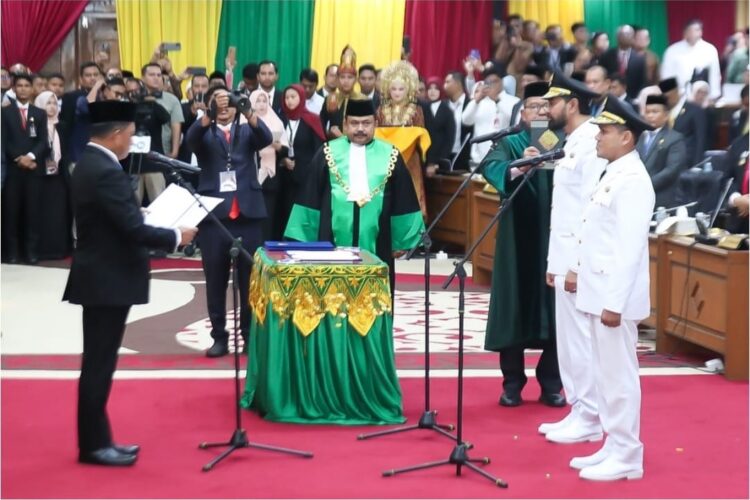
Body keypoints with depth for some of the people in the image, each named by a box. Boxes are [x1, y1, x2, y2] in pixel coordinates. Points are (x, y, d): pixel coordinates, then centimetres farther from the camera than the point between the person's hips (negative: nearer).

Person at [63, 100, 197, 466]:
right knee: (99, 363, -3)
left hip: (101, 276, 10)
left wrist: (143, 214, 9)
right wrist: (176, 237, -11)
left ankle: (97, 439, 22)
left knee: (99, 362, 14)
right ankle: (93, 445, 5)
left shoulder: (89, 163, 10)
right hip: (108, 280, -10)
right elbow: (133, 230, -23)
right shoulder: (107, 172, -21)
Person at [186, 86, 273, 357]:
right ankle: (219, 336, 12)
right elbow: (191, 138, -13)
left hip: (248, 213, 1)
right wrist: (209, 114, -32)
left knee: (250, 277, 5)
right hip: (213, 214, 0)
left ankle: (251, 334, 14)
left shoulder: (247, 131, 13)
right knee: (215, 280, 4)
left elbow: (266, 138, -9)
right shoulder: (205, 134, 10)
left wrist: (248, 112, -28)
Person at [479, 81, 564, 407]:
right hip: (519, 241, -1)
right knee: (514, 309, 1)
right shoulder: (510, 144, 2)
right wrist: (515, 170, -40)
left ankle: (551, 384, 15)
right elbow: (490, 166, -20)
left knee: (555, 312, 4)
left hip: (555, 239, 1)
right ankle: (513, 384, 11)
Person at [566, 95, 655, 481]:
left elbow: (630, 247, -21)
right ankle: (613, 447, 23)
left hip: (614, 296, -10)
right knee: (605, 374, 15)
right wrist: (579, 271, 19)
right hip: (597, 290, 10)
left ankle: (627, 457, 7)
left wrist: (615, 302, -23)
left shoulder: (632, 180, -17)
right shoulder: (612, 174, 14)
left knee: (619, 376, -2)